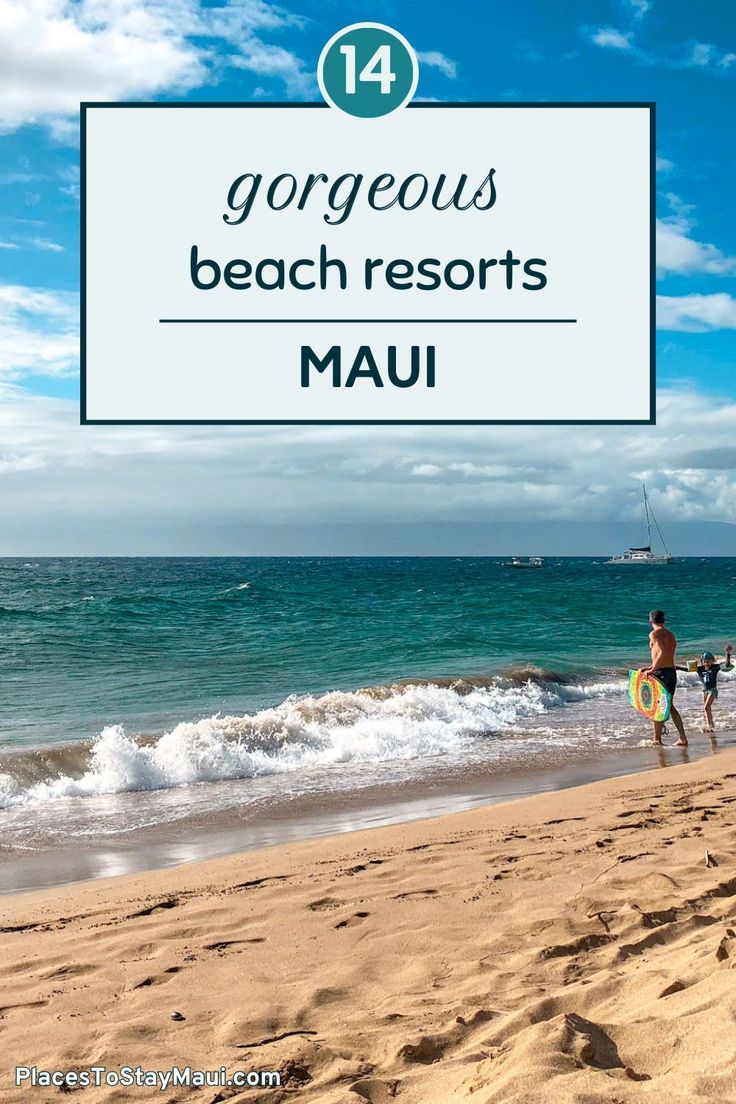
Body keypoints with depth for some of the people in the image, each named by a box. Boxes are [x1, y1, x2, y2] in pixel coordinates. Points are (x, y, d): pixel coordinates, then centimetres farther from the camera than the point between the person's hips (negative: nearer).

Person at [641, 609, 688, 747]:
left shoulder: (654, 634, -10)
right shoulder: (671, 636, 14)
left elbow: (662, 653, -23)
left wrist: (652, 670, -22)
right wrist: (650, 667, 23)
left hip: (661, 673, -7)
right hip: (672, 671, 7)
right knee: (669, 706, 16)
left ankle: (657, 740, 7)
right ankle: (683, 738, 11)